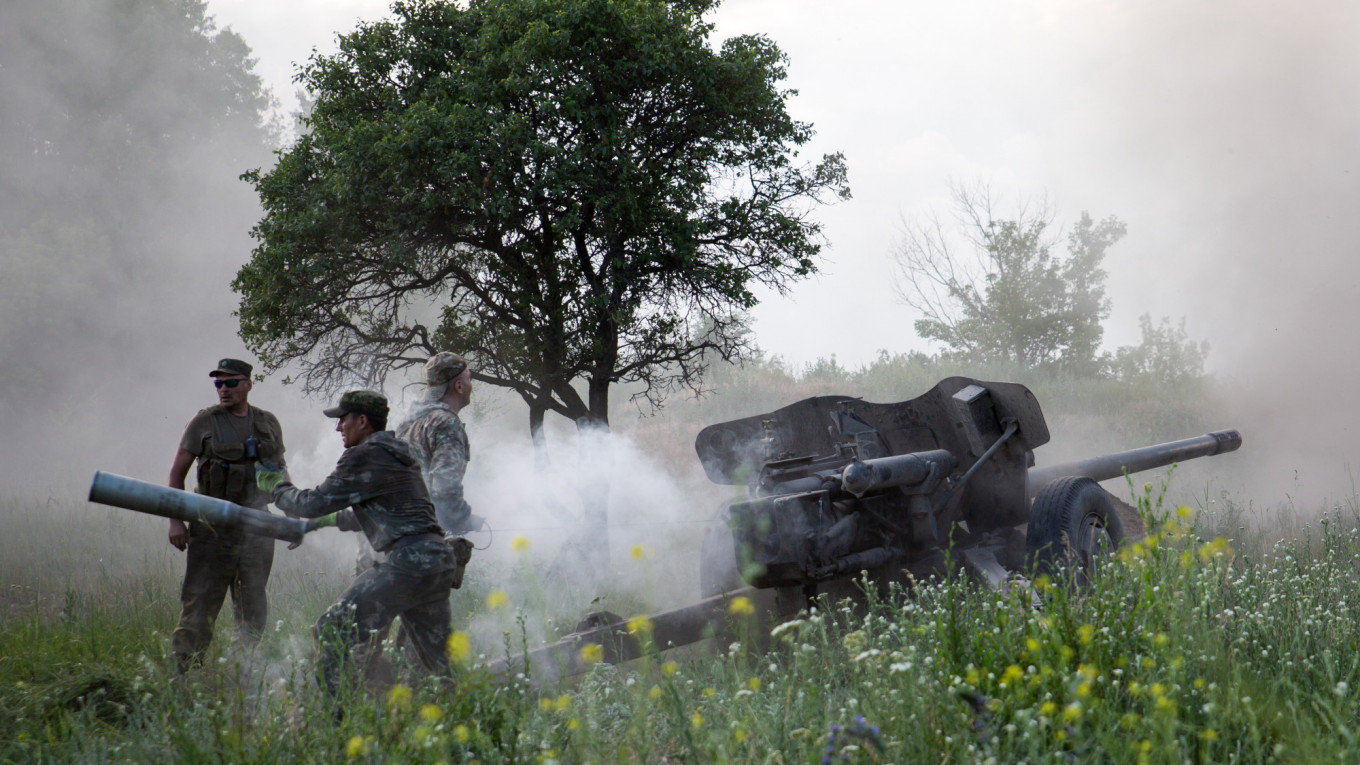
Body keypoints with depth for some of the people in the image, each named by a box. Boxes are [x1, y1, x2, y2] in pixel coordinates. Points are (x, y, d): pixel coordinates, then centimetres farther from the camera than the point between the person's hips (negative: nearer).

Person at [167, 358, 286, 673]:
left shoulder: (268, 424, 10)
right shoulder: (205, 422, -1)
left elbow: (280, 473, 21)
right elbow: (177, 472, 1)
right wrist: (176, 520, -8)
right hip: (213, 526, -3)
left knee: (253, 608, 6)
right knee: (200, 602, -6)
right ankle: (185, 672, -2)